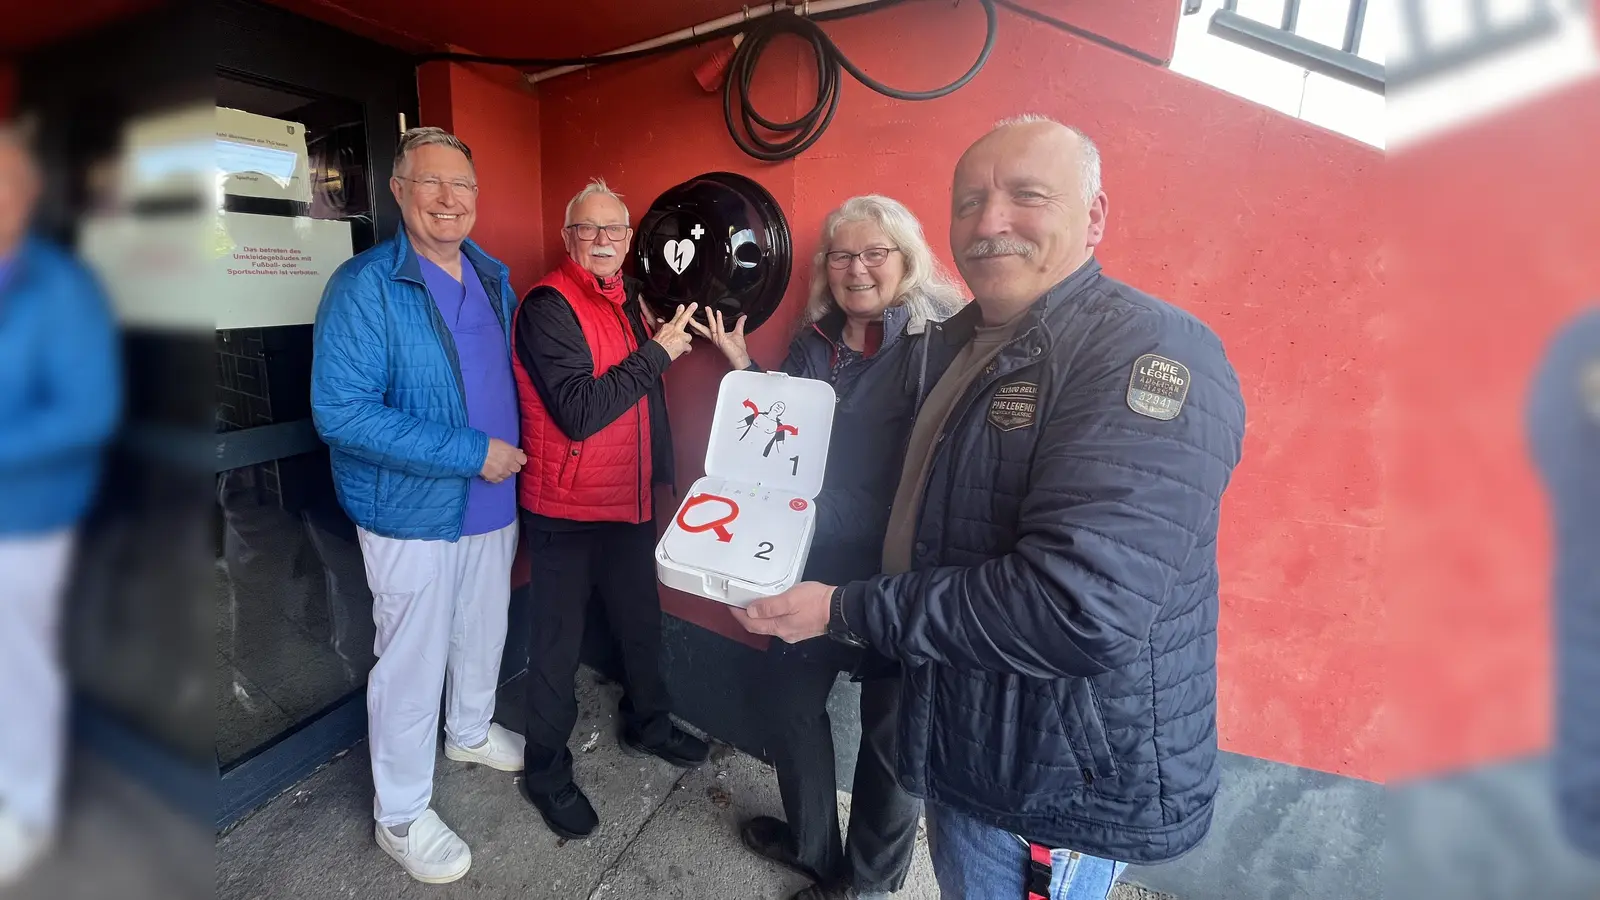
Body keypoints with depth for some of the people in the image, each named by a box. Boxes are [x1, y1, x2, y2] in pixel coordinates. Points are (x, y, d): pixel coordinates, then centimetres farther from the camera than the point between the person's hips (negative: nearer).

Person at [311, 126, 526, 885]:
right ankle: (401, 817, 30)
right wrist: (472, 453, -24)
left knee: (484, 631, 23)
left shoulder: (494, 277, 5)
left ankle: (470, 731, 50)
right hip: (413, 515, -6)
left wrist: (514, 454, 5)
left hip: (494, 501, 7)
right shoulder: (364, 286, -16)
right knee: (413, 661, 8)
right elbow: (340, 411, -23)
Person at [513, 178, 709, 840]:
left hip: (630, 499, 8)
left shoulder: (626, 301, 10)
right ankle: (546, 771, 30)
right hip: (566, 510, -8)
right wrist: (656, 352, -22)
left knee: (641, 619, 21)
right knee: (559, 638, 8)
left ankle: (647, 723, 45)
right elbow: (579, 411, -27)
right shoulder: (549, 306, -17)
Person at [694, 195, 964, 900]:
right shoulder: (813, 344, 7)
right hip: (809, 566, 7)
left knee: (889, 731, 13)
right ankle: (812, 844, 49)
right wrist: (742, 366, 5)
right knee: (791, 703, 21)